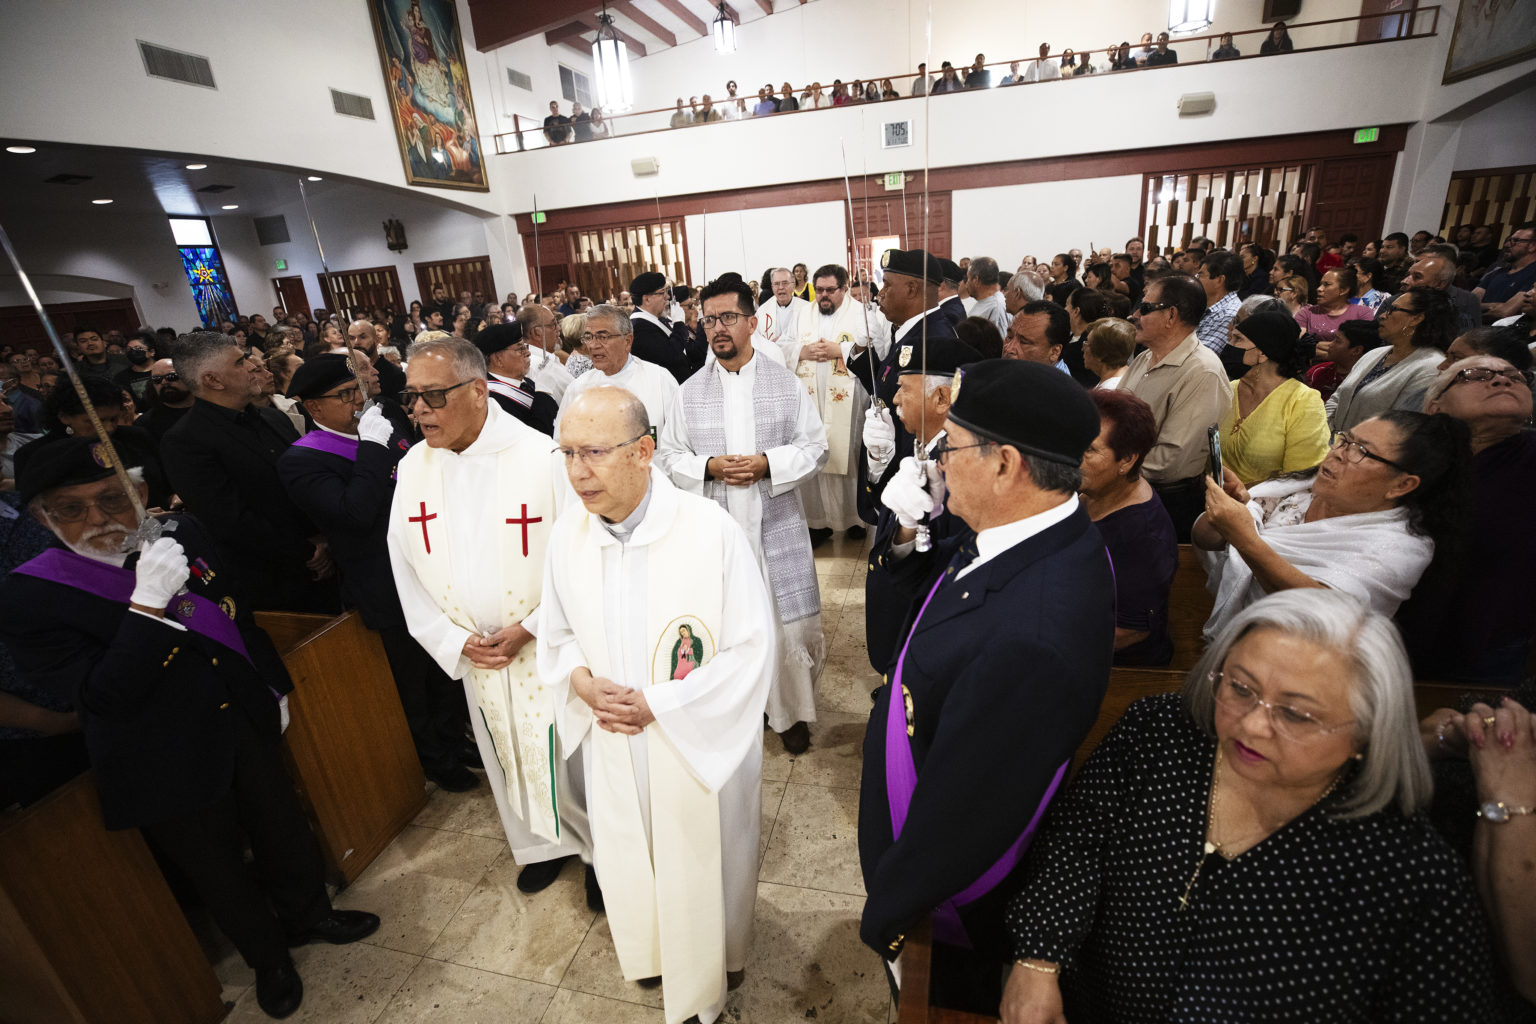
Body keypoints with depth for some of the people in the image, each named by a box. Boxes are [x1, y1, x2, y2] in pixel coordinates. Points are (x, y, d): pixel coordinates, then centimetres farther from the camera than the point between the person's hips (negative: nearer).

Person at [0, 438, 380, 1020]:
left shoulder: (182, 534, -7)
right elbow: (101, 698, -26)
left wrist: (273, 687, 15)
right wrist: (148, 604, -37)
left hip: (246, 728, 4)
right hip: (169, 769, -4)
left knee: (283, 831, 23)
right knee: (218, 871, 19)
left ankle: (309, 916, 51)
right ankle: (269, 960, 46)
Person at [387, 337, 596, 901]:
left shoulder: (540, 457, -19)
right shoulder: (412, 468, -2)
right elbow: (405, 567, 5)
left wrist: (530, 627, -16)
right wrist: (454, 639, -3)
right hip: (475, 655, 5)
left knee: (570, 755, 10)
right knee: (506, 759, 21)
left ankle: (601, 848, 37)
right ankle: (545, 843, 47)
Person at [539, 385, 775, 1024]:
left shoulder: (710, 530, -25)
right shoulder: (567, 535, -9)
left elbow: (751, 649, -19)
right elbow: (555, 635, 6)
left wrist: (658, 703, -20)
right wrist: (583, 683, -14)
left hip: (701, 746, -4)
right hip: (614, 745, 4)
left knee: (703, 858, 20)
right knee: (627, 859, 25)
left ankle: (717, 956, 54)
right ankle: (654, 951, 59)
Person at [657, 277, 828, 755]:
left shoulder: (787, 384, 3)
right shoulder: (689, 393, 6)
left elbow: (815, 447, 1)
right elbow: (668, 456, 6)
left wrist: (768, 463, -15)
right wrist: (709, 467, -12)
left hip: (778, 530, -1)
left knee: (791, 624, 3)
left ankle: (792, 712, 28)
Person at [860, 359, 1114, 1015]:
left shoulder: (1031, 640, -42)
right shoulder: (1045, 537, -13)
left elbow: (960, 816, -31)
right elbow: (932, 596, 4)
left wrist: (887, 915, -13)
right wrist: (906, 536, -16)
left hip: (955, 908, -6)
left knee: (954, 1001, 26)